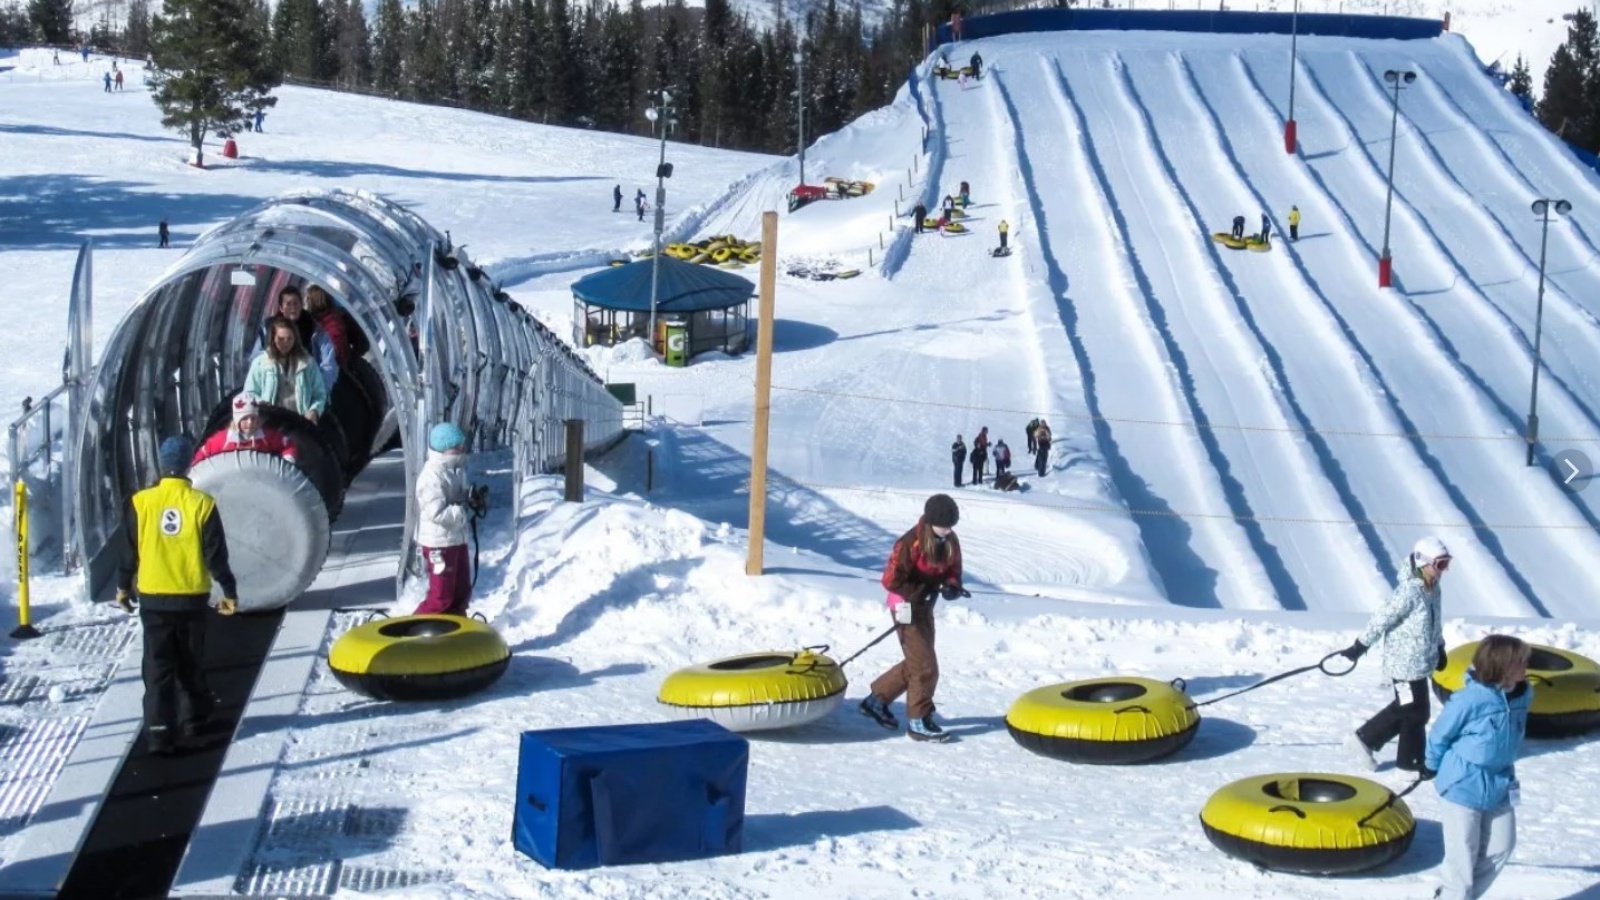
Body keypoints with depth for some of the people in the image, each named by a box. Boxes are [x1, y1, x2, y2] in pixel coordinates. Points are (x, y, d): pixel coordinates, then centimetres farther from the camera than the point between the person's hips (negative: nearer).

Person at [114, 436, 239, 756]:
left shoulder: (140, 502, -5)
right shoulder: (201, 503, -8)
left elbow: (129, 549, 2)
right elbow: (215, 553, -5)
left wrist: (123, 586, 16)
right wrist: (229, 591, 4)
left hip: (152, 597, 0)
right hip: (192, 597, 0)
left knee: (158, 666, 3)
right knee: (189, 660, 17)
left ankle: (159, 731, -5)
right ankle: (193, 715, 31)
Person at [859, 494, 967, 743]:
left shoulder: (950, 542, -2)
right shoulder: (910, 543, -24)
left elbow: (953, 571, 9)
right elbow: (891, 580, -23)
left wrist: (951, 586, -14)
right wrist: (925, 590, -26)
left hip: (925, 606, 8)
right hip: (907, 607, -8)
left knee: (916, 662, 18)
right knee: (926, 666, -7)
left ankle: (877, 699, 32)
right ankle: (919, 722, 6)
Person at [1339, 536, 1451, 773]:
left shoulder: (1433, 589, 6)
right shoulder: (1408, 592, -23)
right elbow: (1381, 619, -20)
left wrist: (1439, 648, 24)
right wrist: (1360, 646, -16)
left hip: (1420, 662, 9)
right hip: (1405, 663, -9)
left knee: (1404, 709, 17)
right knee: (1415, 712, 2)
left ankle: (1366, 739, 27)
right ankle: (1411, 759, 18)